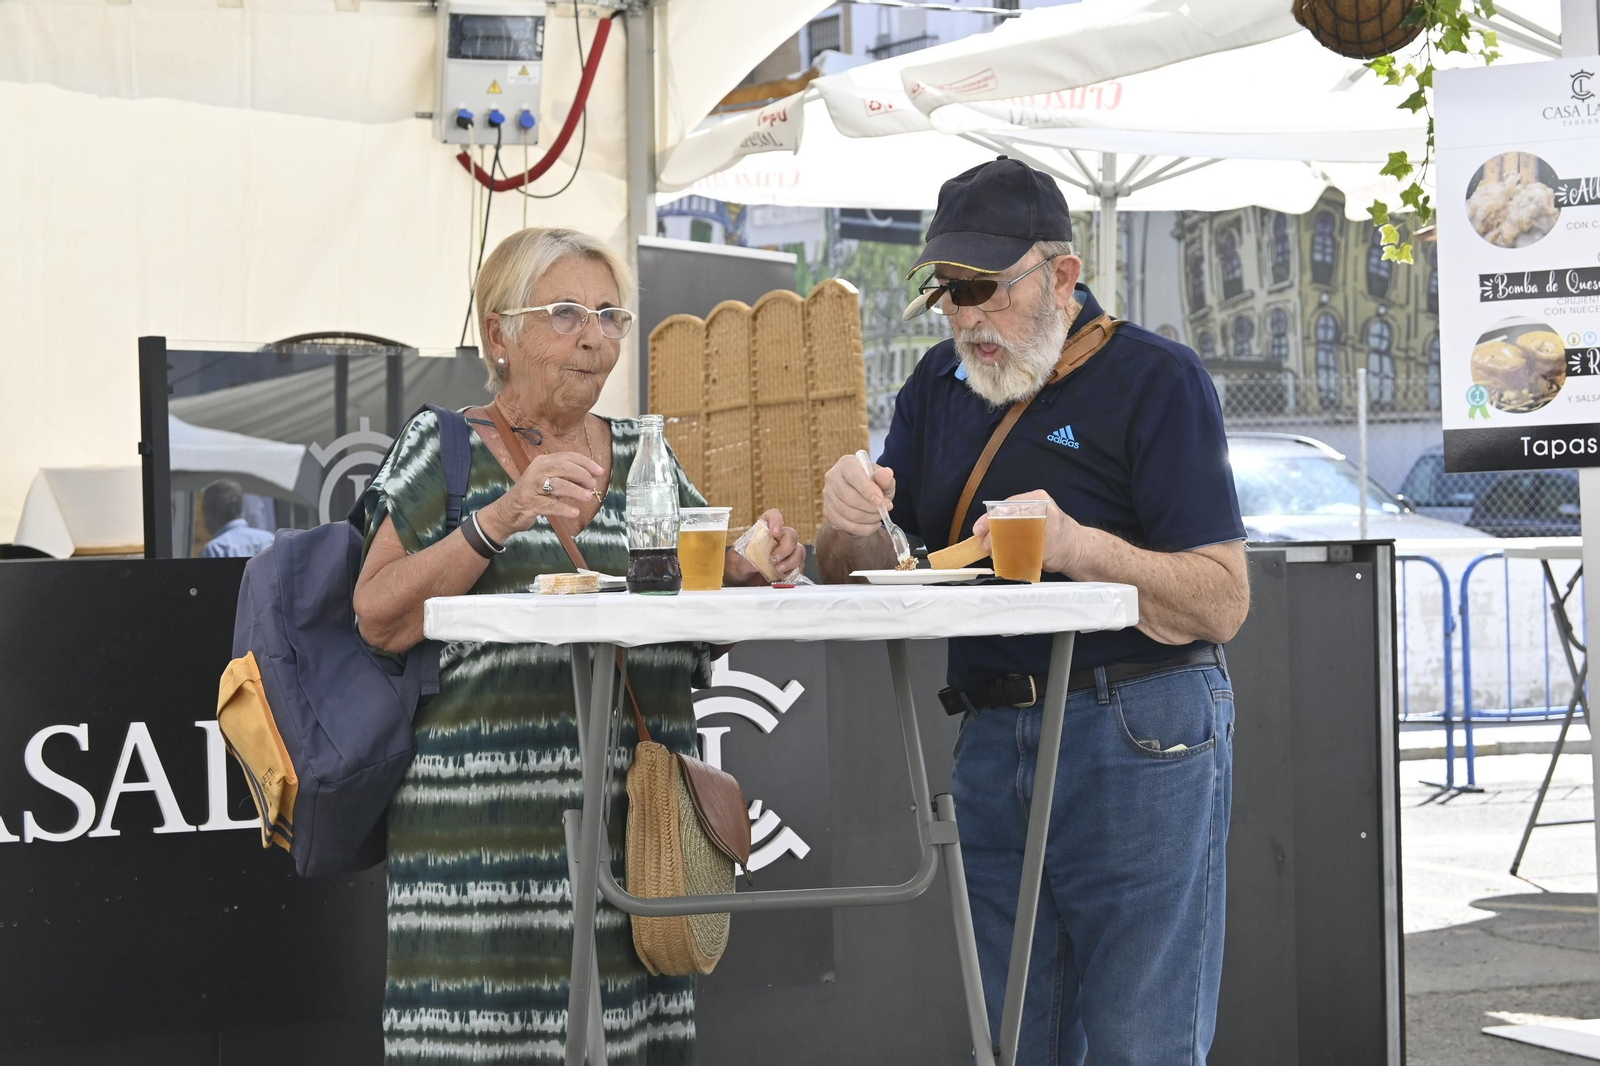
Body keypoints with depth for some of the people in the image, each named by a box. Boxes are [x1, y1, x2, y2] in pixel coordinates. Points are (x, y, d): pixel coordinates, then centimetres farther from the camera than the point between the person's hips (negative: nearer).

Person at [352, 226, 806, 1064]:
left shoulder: (643, 455, 17)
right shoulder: (448, 447, 5)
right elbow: (378, 620, -5)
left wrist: (748, 572, -3)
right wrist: (504, 517, -14)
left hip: (637, 827, 4)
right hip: (488, 828, -4)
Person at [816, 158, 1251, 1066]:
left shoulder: (1156, 379, -5)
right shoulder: (942, 385, 14)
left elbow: (1222, 604, -11)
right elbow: (863, 578, 16)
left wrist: (1081, 548, -26)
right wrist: (850, 523, -8)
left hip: (1139, 745, -6)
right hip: (990, 743, 6)